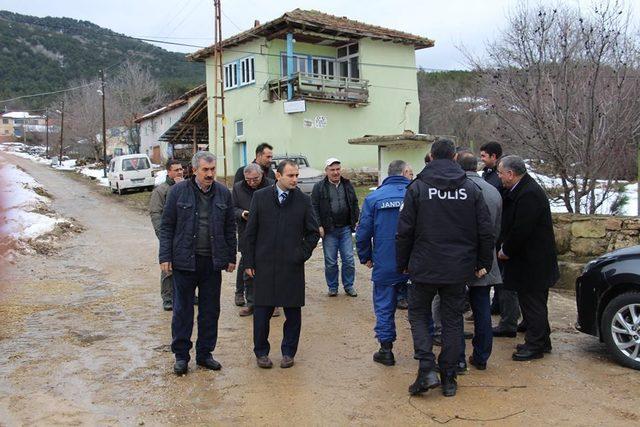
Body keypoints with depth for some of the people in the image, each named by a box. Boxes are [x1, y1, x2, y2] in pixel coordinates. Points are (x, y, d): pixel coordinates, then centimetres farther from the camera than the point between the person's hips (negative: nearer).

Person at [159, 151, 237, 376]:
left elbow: (230, 228, 9)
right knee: (182, 310, 7)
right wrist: (165, 257, -6)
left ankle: (205, 353, 25)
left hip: (213, 262, 3)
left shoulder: (223, 193, 4)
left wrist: (231, 258, 7)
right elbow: (167, 226, -1)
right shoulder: (178, 191, -3)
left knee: (210, 311, 11)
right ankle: (181, 355, 21)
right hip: (184, 261, -2)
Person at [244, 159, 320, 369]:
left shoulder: (303, 200, 1)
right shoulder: (260, 197, 1)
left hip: (292, 266, 1)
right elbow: (250, 232, 3)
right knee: (262, 311, 6)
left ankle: (288, 352, 23)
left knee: (293, 312, 7)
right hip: (264, 264, 0)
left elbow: (313, 232, 9)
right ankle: (261, 352, 22)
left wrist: (302, 254, -1)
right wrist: (249, 262, 1)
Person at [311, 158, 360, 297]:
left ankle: (349, 286, 17)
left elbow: (354, 204, 16)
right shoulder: (319, 187, -1)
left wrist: (355, 221, 7)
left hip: (345, 229, 2)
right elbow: (314, 208, -3)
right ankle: (332, 287, 19)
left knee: (349, 259, 3)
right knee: (330, 262, 5)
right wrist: (319, 226, -10)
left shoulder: (348, 185, 10)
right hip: (329, 230, -2)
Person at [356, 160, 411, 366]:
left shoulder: (373, 198, -3)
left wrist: (365, 257, 11)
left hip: (384, 265, -1)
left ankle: (386, 350, 17)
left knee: (384, 306, 11)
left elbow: (363, 232, -3)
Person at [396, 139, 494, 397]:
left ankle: (427, 368, 0)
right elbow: (486, 232, 1)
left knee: (418, 314, 14)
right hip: (459, 269, 2)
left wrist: (403, 263, 5)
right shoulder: (471, 189, 1)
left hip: (424, 268, -2)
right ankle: (448, 378, 17)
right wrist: (483, 263, 12)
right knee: (453, 321, 12)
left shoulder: (417, 187, -6)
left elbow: (404, 231, -6)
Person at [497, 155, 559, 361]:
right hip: (527, 259, 10)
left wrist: (506, 251, -12)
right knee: (532, 301, 18)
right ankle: (541, 341, 30)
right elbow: (511, 223, 16)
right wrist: (505, 247, 7)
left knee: (532, 303, 0)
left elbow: (521, 229, -24)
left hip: (533, 262, -10)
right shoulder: (519, 190, 10)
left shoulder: (529, 194, -22)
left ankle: (535, 345, 11)